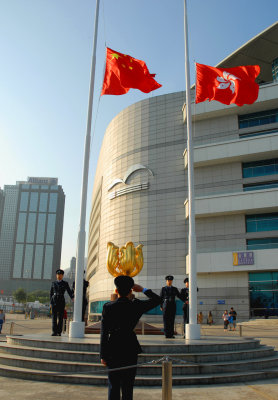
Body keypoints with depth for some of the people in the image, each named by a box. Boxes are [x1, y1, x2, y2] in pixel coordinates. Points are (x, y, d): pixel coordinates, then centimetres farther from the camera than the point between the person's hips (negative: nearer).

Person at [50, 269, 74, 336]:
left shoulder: (65, 283, 5)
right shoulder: (53, 283, 9)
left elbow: (69, 292, -1)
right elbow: (51, 293, 12)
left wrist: (72, 298, -20)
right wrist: (51, 302, 6)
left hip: (61, 301, -1)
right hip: (54, 301, 1)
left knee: (60, 317, -1)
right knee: (54, 316, -6)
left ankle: (59, 332, 6)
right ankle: (54, 332, -6)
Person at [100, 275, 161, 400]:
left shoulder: (108, 307, -6)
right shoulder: (136, 306, -6)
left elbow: (104, 333, -5)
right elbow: (156, 300, 7)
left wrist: (103, 355, 0)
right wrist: (142, 289, 11)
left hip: (113, 350, 0)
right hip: (130, 350, 0)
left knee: (113, 385, 8)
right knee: (128, 385, 10)